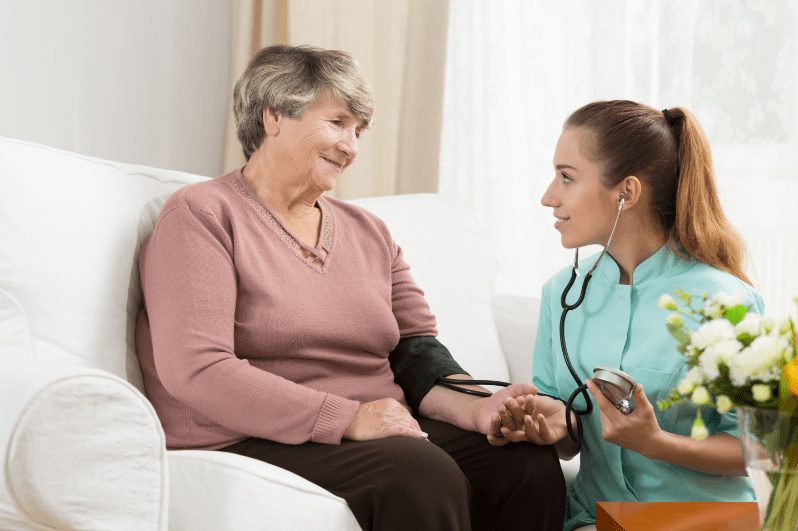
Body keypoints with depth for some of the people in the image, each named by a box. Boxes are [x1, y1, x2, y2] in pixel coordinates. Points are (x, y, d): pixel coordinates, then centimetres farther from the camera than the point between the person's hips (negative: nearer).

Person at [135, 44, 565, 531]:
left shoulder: (370, 233, 20)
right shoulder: (202, 215, -2)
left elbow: (416, 348, 13)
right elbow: (196, 370, -15)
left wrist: (474, 407, -10)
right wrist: (348, 419, -19)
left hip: (388, 430, 7)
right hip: (254, 445, -6)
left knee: (532, 461, -18)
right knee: (424, 474, -32)